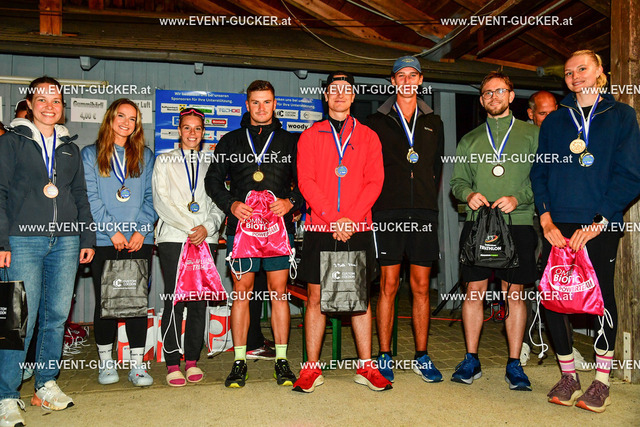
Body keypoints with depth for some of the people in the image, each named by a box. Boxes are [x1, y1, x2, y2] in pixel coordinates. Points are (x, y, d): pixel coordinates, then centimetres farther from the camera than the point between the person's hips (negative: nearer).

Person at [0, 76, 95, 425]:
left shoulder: (69, 148, 18)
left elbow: (81, 196, 20)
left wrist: (88, 238, 12)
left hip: (65, 241, 4)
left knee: (57, 315, 5)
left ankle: (46, 384, 19)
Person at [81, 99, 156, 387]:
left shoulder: (145, 156, 14)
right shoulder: (91, 154, 7)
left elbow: (150, 196, 7)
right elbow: (90, 197, -2)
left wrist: (141, 230, -6)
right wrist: (112, 231, -10)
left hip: (139, 241, 1)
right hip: (104, 241, -1)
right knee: (105, 301, 4)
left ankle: (137, 364, 8)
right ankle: (105, 362, 18)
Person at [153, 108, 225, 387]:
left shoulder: (211, 164, 16)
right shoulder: (164, 161, 11)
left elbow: (220, 204, 11)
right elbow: (161, 201, 1)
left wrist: (207, 227, -7)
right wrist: (190, 227, -9)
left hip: (206, 239, 2)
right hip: (173, 238, -2)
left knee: (199, 301, 1)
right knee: (174, 300, -6)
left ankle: (192, 360, 12)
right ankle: (172, 364, 3)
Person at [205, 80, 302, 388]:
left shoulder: (289, 142, 13)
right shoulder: (231, 141, 14)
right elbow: (213, 180, 13)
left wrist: (291, 202, -8)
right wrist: (231, 204, -3)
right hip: (241, 226, 0)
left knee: (279, 291, 2)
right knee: (241, 291, 2)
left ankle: (281, 361, 11)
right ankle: (239, 361, 11)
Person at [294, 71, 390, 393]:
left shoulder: (368, 136, 11)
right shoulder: (311, 135, 9)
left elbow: (375, 181, 2)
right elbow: (305, 181, -1)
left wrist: (351, 218, -11)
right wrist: (333, 218, -12)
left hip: (358, 229, 1)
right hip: (319, 227, -1)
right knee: (315, 297, 2)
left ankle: (366, 367, 16)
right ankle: (312, 369, 12)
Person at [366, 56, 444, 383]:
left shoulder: (433, 123, 18)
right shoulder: (377, 122, 9)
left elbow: (437, 167, 19)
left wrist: (429, 198, 9)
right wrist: (378, 200, -2)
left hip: (423, 212, 3)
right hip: (388, 212, -2)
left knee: (421, 286, 5)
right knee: (389, 285, -1)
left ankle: (422, 357, 15)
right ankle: (385, 358, 8)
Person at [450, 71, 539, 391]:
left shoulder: (531, 134, 10)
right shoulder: (469, 140, 17)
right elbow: (458, 181, 15)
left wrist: (518, 198, -12)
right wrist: (468, 194, -7)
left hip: (518, 223, -1)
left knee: (515, 293, 1)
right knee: (474, 290, 2)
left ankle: (514, 364, 11)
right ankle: (471, 360, 13)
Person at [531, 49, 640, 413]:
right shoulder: (554, 121, 15)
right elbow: (540, 172, 10)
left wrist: (598, 222, -13)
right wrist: (546, 217, -5)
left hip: (601, 224, -2)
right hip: (558, 224, 3)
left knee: (601, 294, 0)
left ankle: (602, 379, 15)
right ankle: (568, 375, 16)